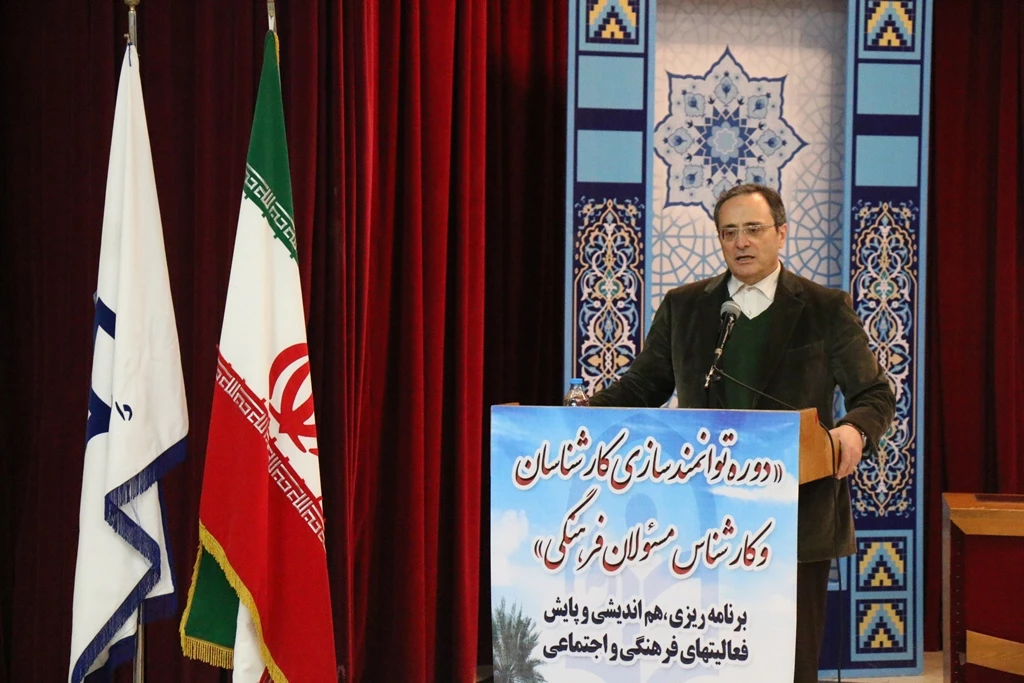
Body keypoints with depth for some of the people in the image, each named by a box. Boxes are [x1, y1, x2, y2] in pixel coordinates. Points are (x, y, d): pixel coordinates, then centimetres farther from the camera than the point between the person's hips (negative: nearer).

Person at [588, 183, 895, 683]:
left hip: (797, 514, -1)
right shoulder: (683, 306, 11)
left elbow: (875, 395, 6)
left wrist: (856, 430, -16)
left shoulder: (826, 308, 5)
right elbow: (641, 385, 14)